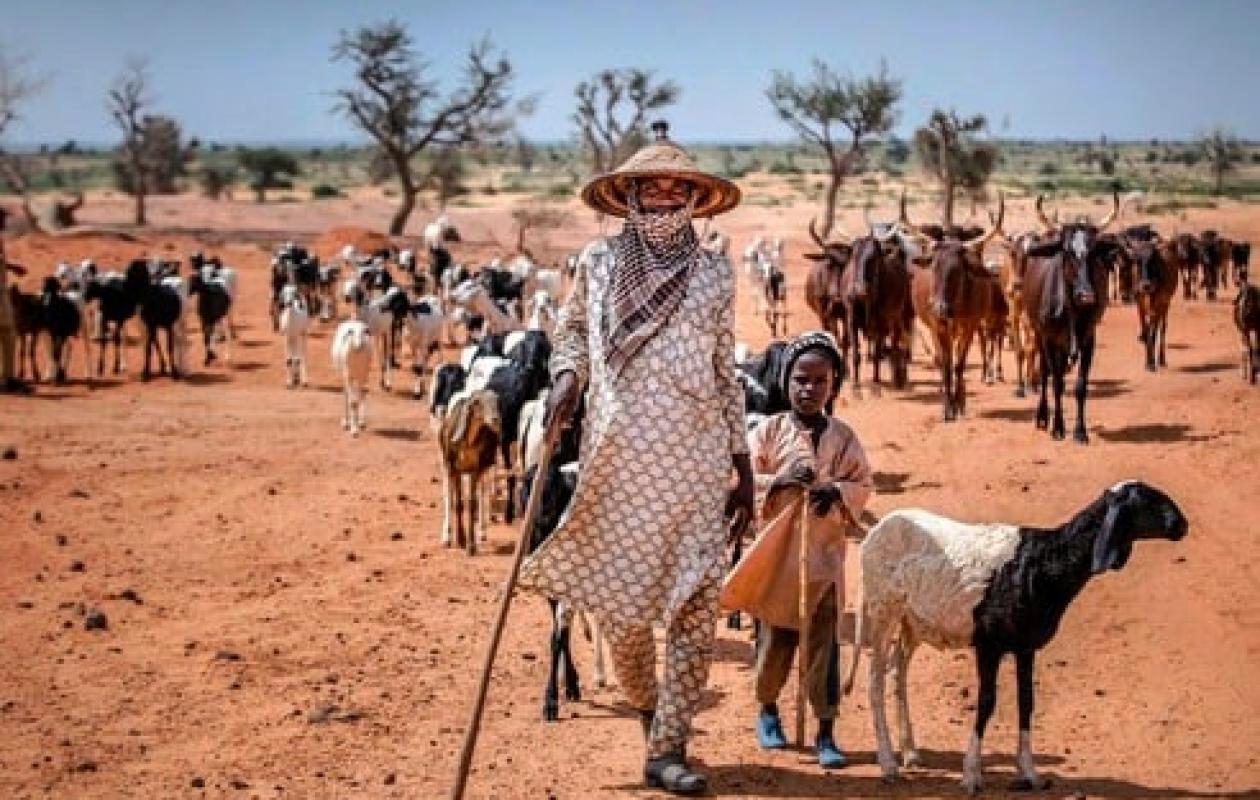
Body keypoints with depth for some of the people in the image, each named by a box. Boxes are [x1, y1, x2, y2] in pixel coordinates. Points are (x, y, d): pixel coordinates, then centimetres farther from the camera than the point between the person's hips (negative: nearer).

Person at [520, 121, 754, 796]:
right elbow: (570, 328, 20)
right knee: (620, 599, 5)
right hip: (618, 455, 0)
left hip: (695, 457, 0)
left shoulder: (714, 274, 5)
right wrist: (565, 377, -2)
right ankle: (644, 702, 35)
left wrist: (743, 464, 11)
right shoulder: (599, 262, 3)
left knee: (697, 603, -6)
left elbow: (725, 374, 11)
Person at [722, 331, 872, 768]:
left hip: (823, 555, 0)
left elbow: (863, 485, 8)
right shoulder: (769, 431, 0)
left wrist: (837, 492, -12)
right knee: (775, 640, 10)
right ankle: (767, 709, 35)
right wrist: (779, 481, -16)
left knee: (823, 644, -3)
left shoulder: (843, 436, 4)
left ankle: (826, 732, 2)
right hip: (775, 553, 0)